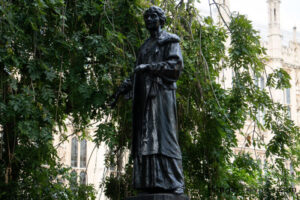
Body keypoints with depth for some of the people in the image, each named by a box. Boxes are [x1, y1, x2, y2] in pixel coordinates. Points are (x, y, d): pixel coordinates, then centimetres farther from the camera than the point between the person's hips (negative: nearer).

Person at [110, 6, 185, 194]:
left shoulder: (169, 41, 6)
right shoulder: (145, 46, 26)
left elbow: (177, 65, -8)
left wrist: (150, 67, -13)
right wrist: (124, 87, 14)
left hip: (161, 92, -7)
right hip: (144, 95, 7)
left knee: (163, 134, -14)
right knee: (146, 136, -2)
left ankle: (174, 182, -15)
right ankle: (150, 182, -5)